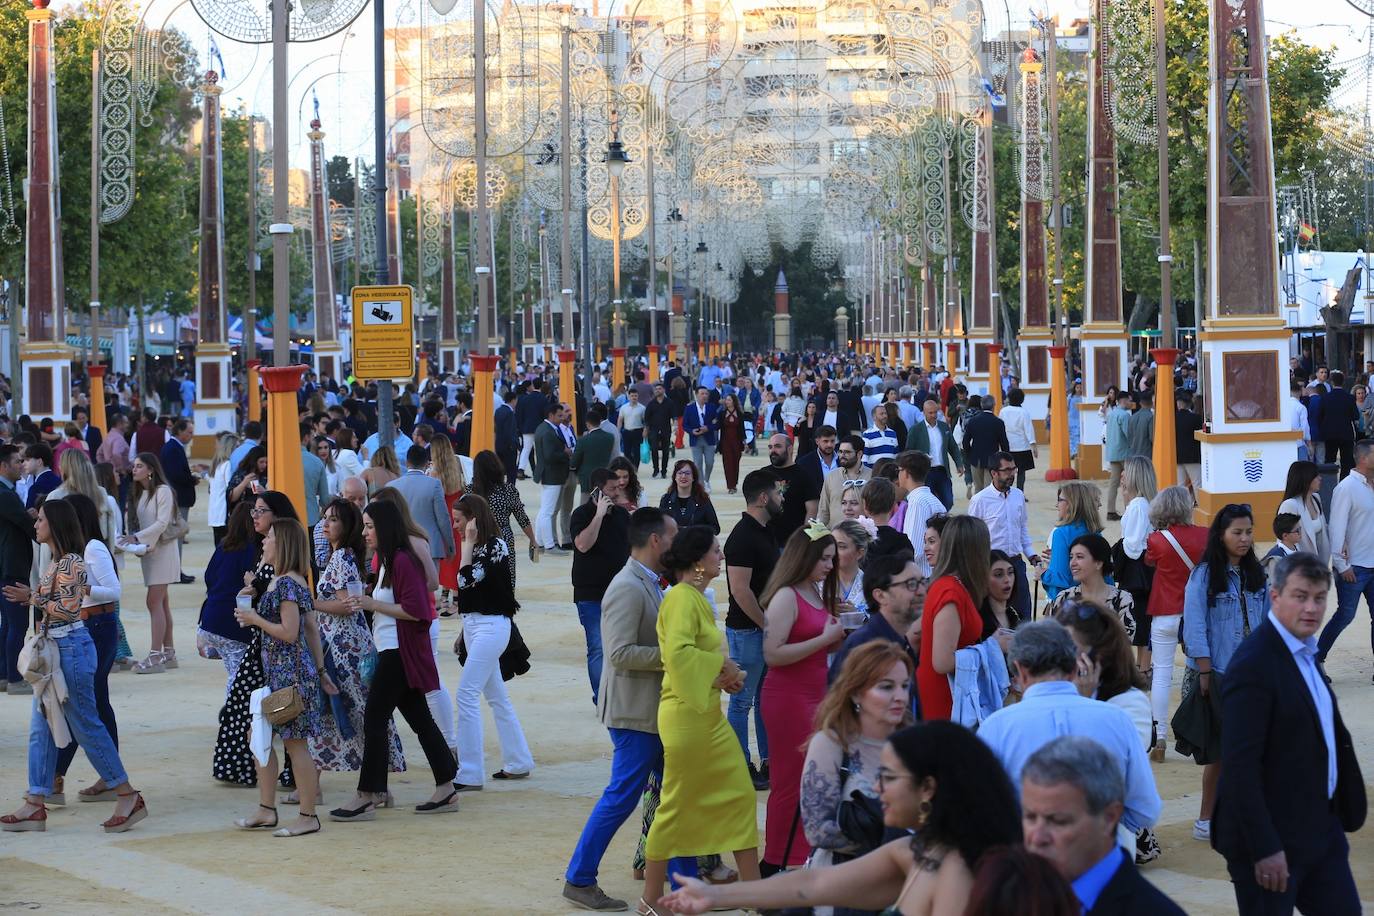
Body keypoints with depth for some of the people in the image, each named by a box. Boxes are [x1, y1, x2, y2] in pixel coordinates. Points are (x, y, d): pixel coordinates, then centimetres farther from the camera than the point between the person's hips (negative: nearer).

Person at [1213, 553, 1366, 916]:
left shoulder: (1305, 651, 10)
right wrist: (1265, 849, -24)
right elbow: (1240, 766, -23)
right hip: (1273, 838, -9)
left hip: (1320, 827, 9)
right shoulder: (1254, 664, -19)